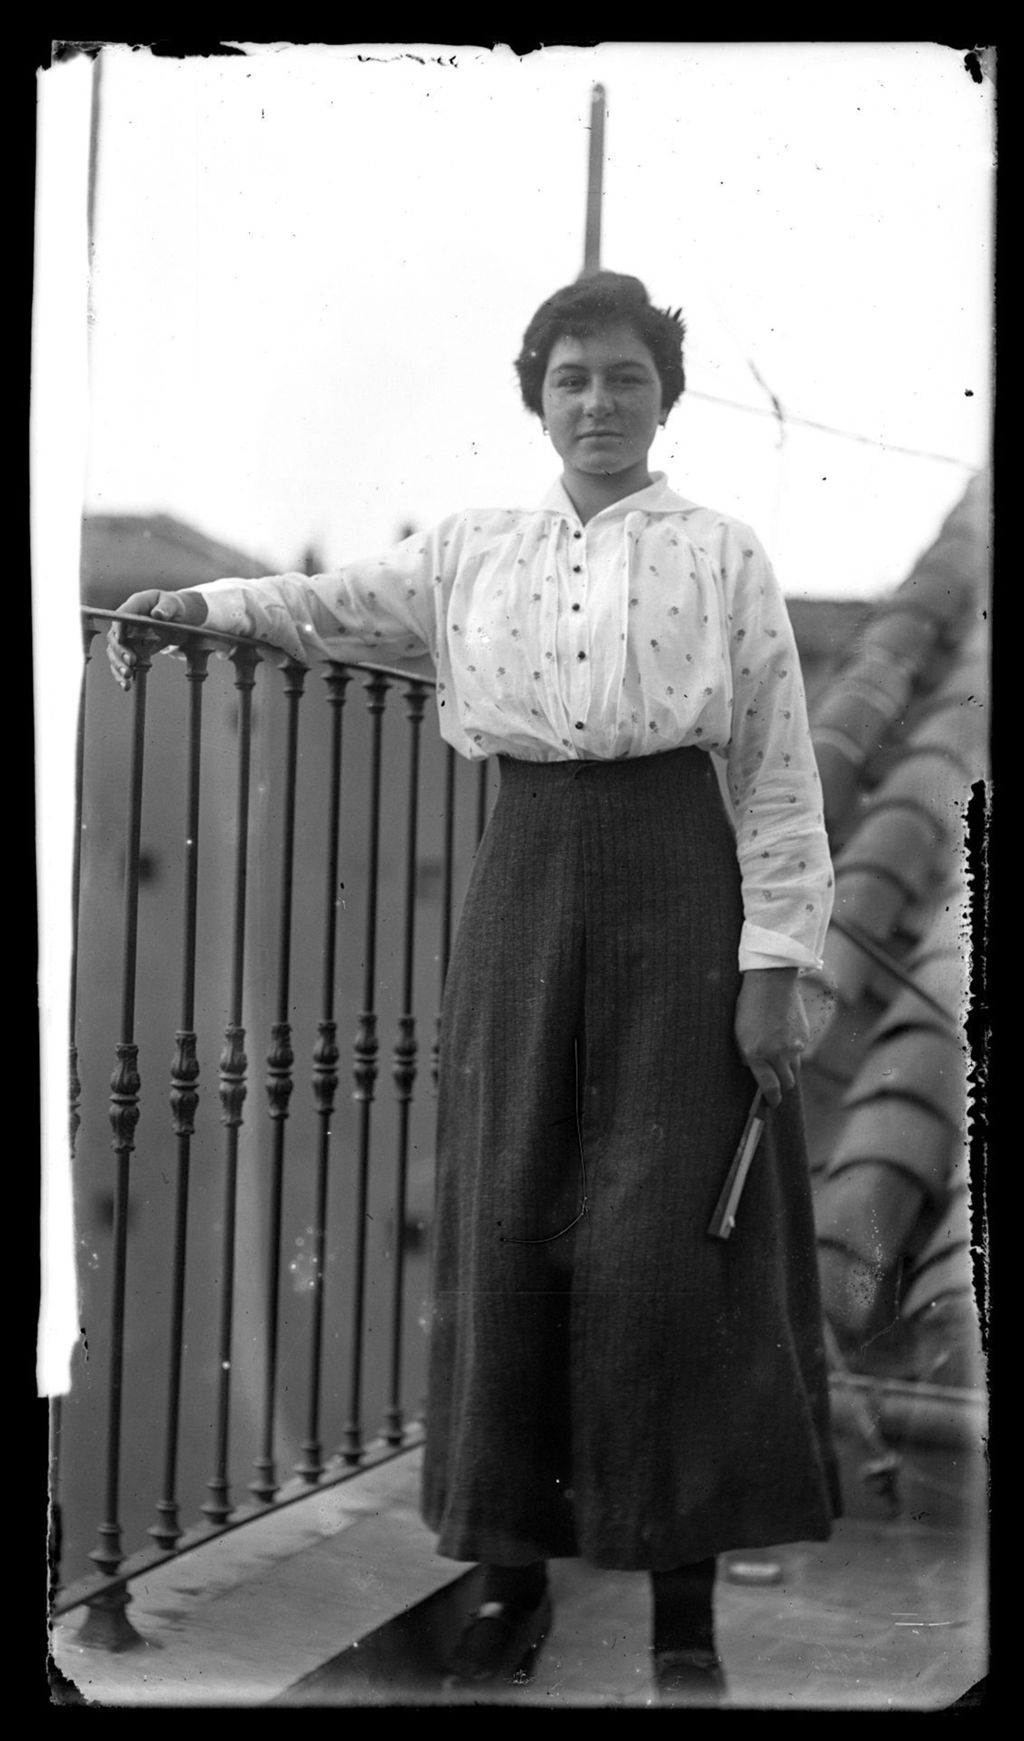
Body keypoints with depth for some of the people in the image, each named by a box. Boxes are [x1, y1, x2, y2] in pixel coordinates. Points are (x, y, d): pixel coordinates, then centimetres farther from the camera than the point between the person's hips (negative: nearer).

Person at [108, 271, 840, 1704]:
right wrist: (193, 604, 12)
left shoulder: (722, 554, 3)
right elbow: (329, 611, 27)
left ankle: (685, 1609, 5)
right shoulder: (471, 551, 13)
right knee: (508, 1219, 2)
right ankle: (513, 1570, 15)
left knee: (663, 1236, -6)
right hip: (526, 880, 3)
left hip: (674, 885, -3)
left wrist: (773, 964, -7)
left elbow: (780, 776, 0)